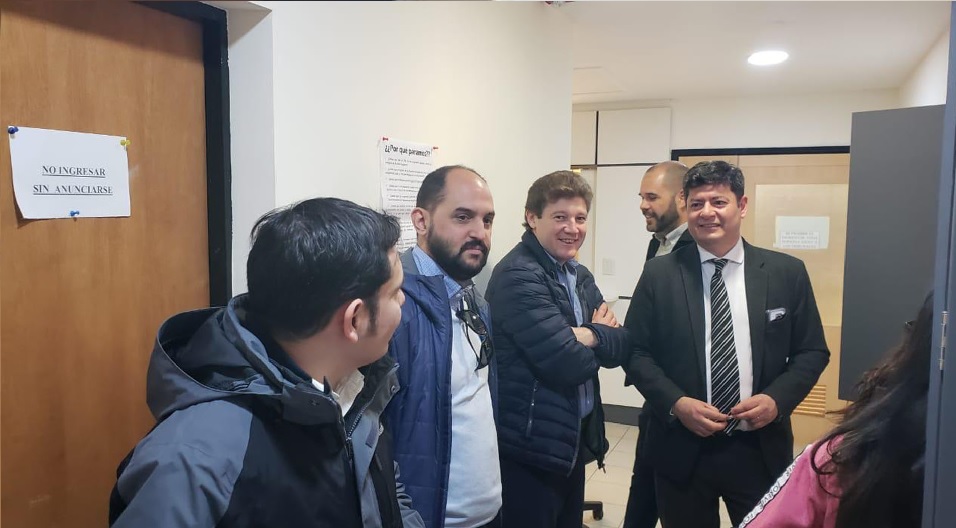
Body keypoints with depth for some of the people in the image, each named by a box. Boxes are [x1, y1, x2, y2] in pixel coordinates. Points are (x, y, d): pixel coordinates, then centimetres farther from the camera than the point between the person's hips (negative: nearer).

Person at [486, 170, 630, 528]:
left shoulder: (580, 276, 9)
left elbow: (621, 347, 1)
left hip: (575, 439, 8)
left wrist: (589, 335, -18)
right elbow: (568, 363, -25)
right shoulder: (517, 276, -19)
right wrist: (601, 340, -6)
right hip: (530, 449, -8)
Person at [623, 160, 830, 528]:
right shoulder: (659, 274, -2)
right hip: (681, 450, 0)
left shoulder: (787, 272, 1)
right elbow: (635, 351, -1)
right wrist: (676, 403, -14)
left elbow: (812, 352, 5)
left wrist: (777, 399, -12)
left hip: (761, 450, 1)